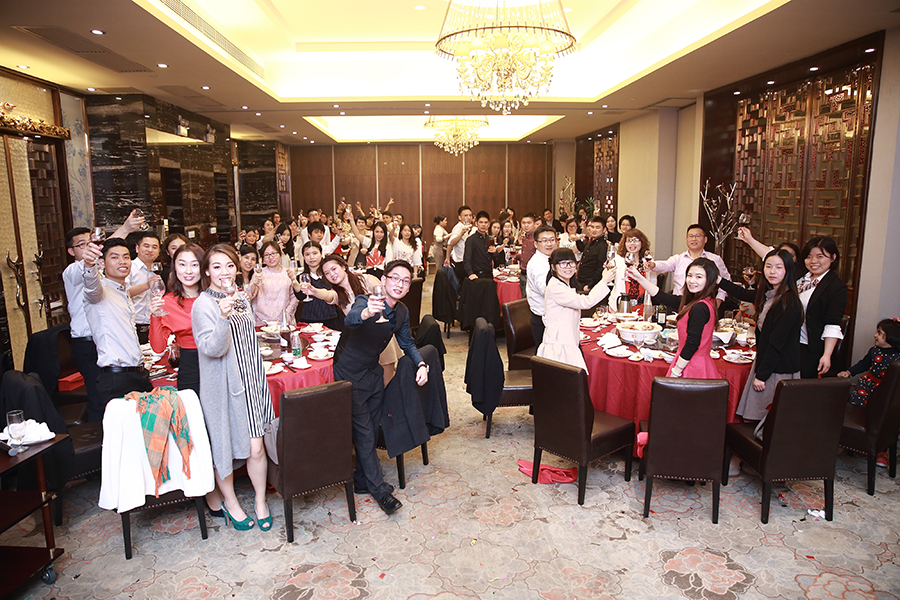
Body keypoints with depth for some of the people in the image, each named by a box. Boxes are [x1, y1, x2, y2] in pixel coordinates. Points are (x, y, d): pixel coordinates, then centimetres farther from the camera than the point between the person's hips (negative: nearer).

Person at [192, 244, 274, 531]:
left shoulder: (241, 299, 8)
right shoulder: (202, 305, -13)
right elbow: (212, 349, -22)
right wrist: (223, 318, -37)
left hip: (250, 381, 5)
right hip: (222, 386, -5)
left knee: (256, 448, 5)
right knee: (224, 446, 9)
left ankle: (260, 500, 25)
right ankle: (229, 502, 31)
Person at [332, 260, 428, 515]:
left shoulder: (402, 312, -4)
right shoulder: (365, 302, -25)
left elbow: (407, 342, 12)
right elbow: (350, 320, -48)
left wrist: (421, 364, -5)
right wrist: (366, 313, -71)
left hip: (373, 372, 7)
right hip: (350, 375, -7)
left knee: (372, 430, 15)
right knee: (364, 434, 0)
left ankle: (362, 479, 34)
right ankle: (379, 489, 14)